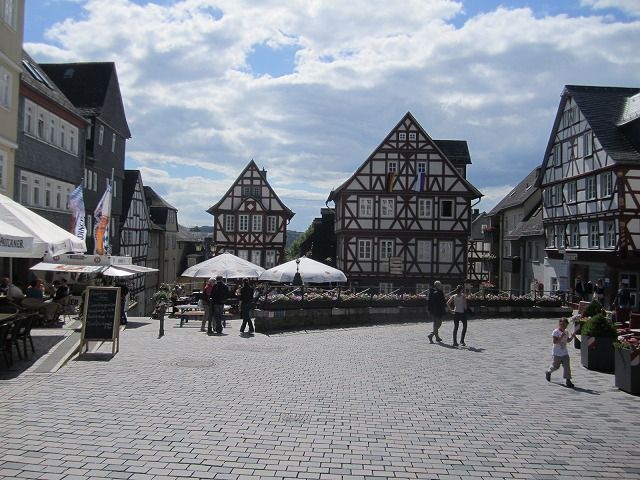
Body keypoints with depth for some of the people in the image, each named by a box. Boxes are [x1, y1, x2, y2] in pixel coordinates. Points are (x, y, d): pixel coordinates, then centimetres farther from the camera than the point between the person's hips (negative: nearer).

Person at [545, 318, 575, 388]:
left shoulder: (566, 332, 5)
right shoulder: (555, 332, -14)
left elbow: (568, 340, 17)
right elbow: (555, 341, -22)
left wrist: (572, 337, -2)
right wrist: (561, 337, -32)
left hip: (565, 353, 5)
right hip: (556, 353, -5)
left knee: (567, 366, -5)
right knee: (555, 366, 7)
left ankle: (568, 380, -1)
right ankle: (548, 372, 36)